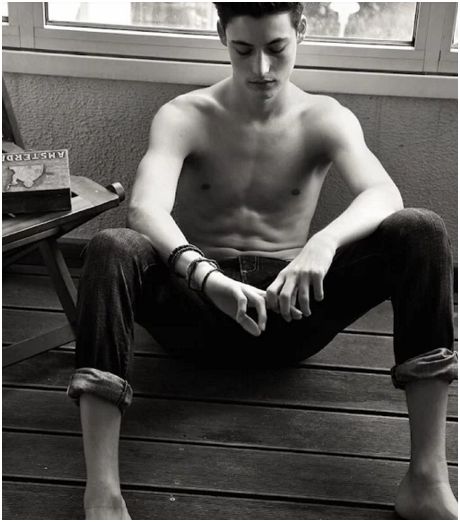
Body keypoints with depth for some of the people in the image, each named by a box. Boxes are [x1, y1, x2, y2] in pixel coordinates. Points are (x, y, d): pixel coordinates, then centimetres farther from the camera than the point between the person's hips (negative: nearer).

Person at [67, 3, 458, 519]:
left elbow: (384, 195, -20)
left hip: (291, 305, 1)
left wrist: (324, 244, -42)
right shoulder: (183, 117, -4)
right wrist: (205, 274, -44)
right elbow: (144, 208, -24)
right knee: (112, 250, -32)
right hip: (198, 303, -1)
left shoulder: (325, 119, 1)